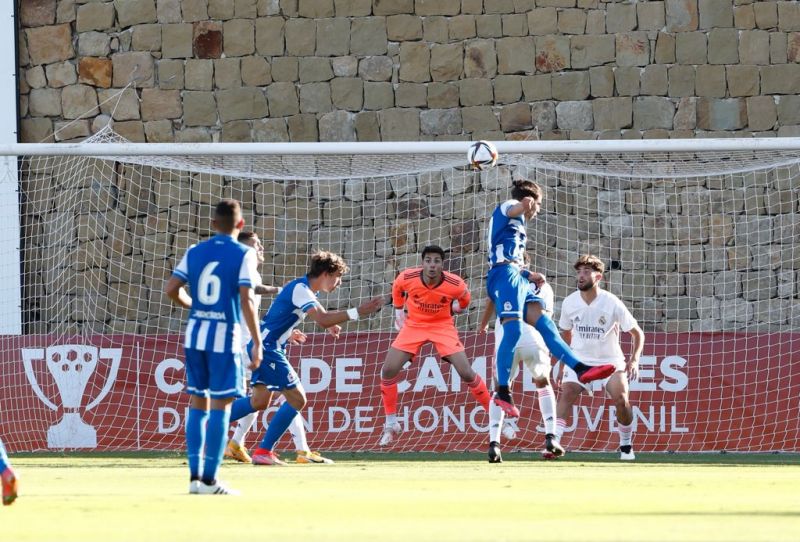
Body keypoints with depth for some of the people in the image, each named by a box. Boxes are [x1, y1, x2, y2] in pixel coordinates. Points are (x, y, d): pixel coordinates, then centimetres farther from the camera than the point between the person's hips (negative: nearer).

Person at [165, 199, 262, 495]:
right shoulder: (243, 255, -6)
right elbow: (246, 299, -13)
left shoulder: (195, 252, 8)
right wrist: (257, 343, -10)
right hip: (225, 336, -5)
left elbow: (171, 289, 3)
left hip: (195, 333, 5)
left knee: (198, 402, 11)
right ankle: (209, 479, -3)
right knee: (221, 406, -1)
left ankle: (195, 475, 9)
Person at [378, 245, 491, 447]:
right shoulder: (407, 278, -22)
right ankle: (391, 425, 5)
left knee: (466, 373, -12)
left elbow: (464, 298, 4)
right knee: (389, 370, -11)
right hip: (414, 324, 1)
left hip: (442, 325, -1)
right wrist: (399, 311, 14)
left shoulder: (455, 284, -24)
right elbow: (397, 288, 6)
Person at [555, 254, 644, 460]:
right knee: (566, 393, -21)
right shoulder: (570, 302, -6)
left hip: (610, 360, -2)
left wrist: (634, 360, -18)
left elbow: (637, 333, -6)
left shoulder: (612, 303, -15)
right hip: (579, 358, 2)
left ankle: (626, 445, 6)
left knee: (621, 399, -17)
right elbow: (566, 333, 13)